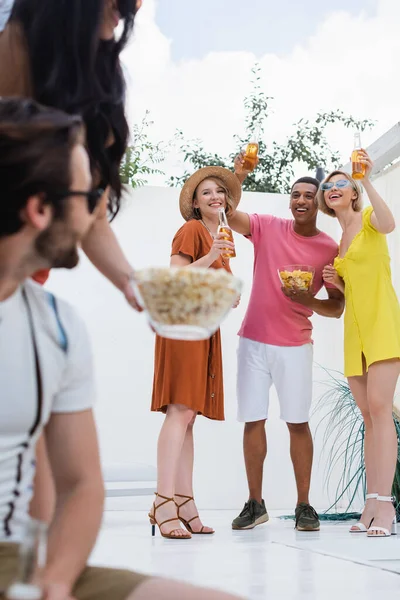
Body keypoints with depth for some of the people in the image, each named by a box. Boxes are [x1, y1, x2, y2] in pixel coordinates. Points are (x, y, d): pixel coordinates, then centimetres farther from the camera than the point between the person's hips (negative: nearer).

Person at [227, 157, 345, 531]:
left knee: (298, 422, 0)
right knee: (253, 420, 2)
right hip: (254, 341, 1)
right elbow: (228, 214, -10)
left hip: (294, 345, -1)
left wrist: (309, 300, -18)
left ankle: (304, 506, 9)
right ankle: (255, 504, 12)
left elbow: (337, 308, 1)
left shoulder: (331, 249, 0)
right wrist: (237, 178, -24)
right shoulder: (268, 227, 2)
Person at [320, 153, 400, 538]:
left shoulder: (369, 219, 0)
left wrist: (367, 180, -30)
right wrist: (335, 282, 6)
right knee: (368, 415, 4)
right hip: (355, 330, 7)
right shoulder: (335, 244, 19)